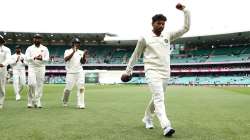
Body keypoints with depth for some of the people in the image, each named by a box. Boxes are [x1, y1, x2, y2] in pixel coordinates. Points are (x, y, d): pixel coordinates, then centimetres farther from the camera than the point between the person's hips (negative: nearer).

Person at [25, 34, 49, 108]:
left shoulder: (45, 49, 9)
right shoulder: (29, 48, 8)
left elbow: (47, 59, -2)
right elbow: (27, 58, -5)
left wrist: (41, 58, -22)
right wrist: (35, 58, -22)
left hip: (41, 68, 1)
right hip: (32, 68, -1)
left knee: (40, 85, 0)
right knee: (32, 84, -14)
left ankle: (38, 102, 8)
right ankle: (30, 102, -1)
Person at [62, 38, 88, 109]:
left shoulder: (81, 52, 13)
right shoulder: (68, 51, 5)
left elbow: (83, 62, 3)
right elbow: (66, 59, -14)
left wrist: (84, 55, -13)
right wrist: (73, 52, -20)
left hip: (80, 72, 3)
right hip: (70, 73, -2)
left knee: (81, 88, -6)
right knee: (68, 88, 2)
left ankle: (80, 104, -2)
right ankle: (64, 102, 28)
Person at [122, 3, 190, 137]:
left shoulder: (168, 36, 10)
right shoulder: (145, 38, -1)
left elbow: (186, 28, 8)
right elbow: (135, 55, 6)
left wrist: (185, 10, -1)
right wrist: (128, 71, 7)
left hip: (165, 73, 5)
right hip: (152, 72, -5)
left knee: (157, 98, 16)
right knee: (159, 98, -20)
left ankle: (147, 118, 38)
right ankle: (166, 126, -26)